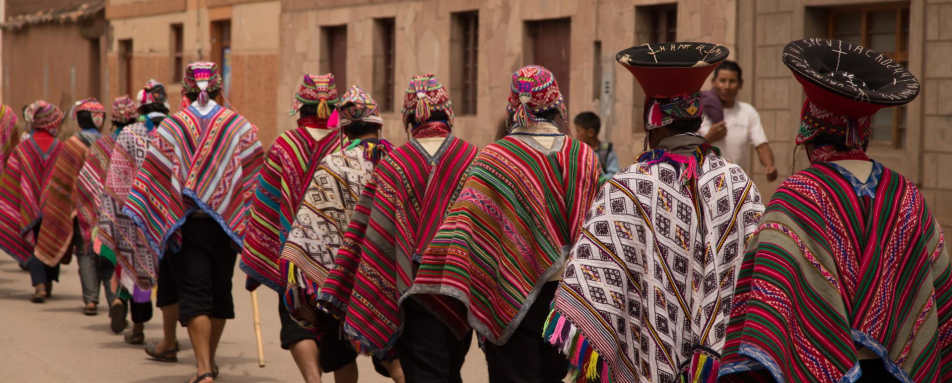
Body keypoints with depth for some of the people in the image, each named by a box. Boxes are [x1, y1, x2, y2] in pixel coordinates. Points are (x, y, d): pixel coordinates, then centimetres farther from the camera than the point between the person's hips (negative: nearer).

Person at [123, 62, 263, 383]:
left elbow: (155, 174, -5)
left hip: (186, 222, -2)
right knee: (220, 291, 16)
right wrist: (248, 217, 5)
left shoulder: (170, 127, -3)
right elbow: (255, 174, 0)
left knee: (194, 295, -1)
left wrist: (143, 215, 0)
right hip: (227, 222, 2)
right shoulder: (240, 126, 1)